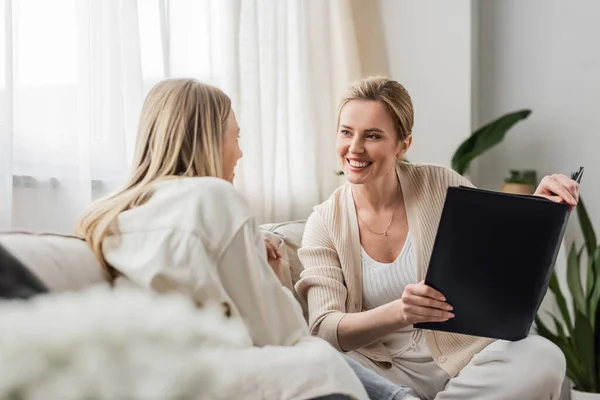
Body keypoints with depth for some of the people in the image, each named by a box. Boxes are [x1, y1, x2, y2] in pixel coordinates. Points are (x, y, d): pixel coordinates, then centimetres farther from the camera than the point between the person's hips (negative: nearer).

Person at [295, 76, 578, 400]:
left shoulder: (440, 185, 0)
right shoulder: (324, 224, -2)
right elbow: (324, 330, -11)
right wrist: (399, 312, -31)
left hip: (463, 355, 2)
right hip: (384, 369, -2)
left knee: (544, 358, -28)